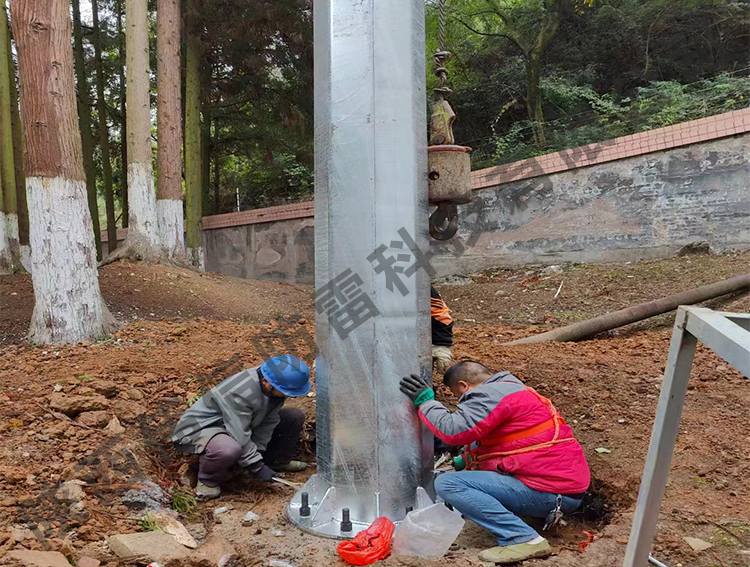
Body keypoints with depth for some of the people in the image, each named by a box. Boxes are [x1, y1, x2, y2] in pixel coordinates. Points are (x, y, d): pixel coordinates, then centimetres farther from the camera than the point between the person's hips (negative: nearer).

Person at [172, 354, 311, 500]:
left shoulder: (274, 385, -13)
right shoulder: (239, 393, -37)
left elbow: (268, 421, -6)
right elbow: (239, 437, -32)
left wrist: (258, 450, -12)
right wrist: (256, 466, -24)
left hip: (241, 423, 8)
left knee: (295, 417, -3)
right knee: (229, 449, -44)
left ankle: (277, 461, 15)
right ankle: (208, 482, -12)